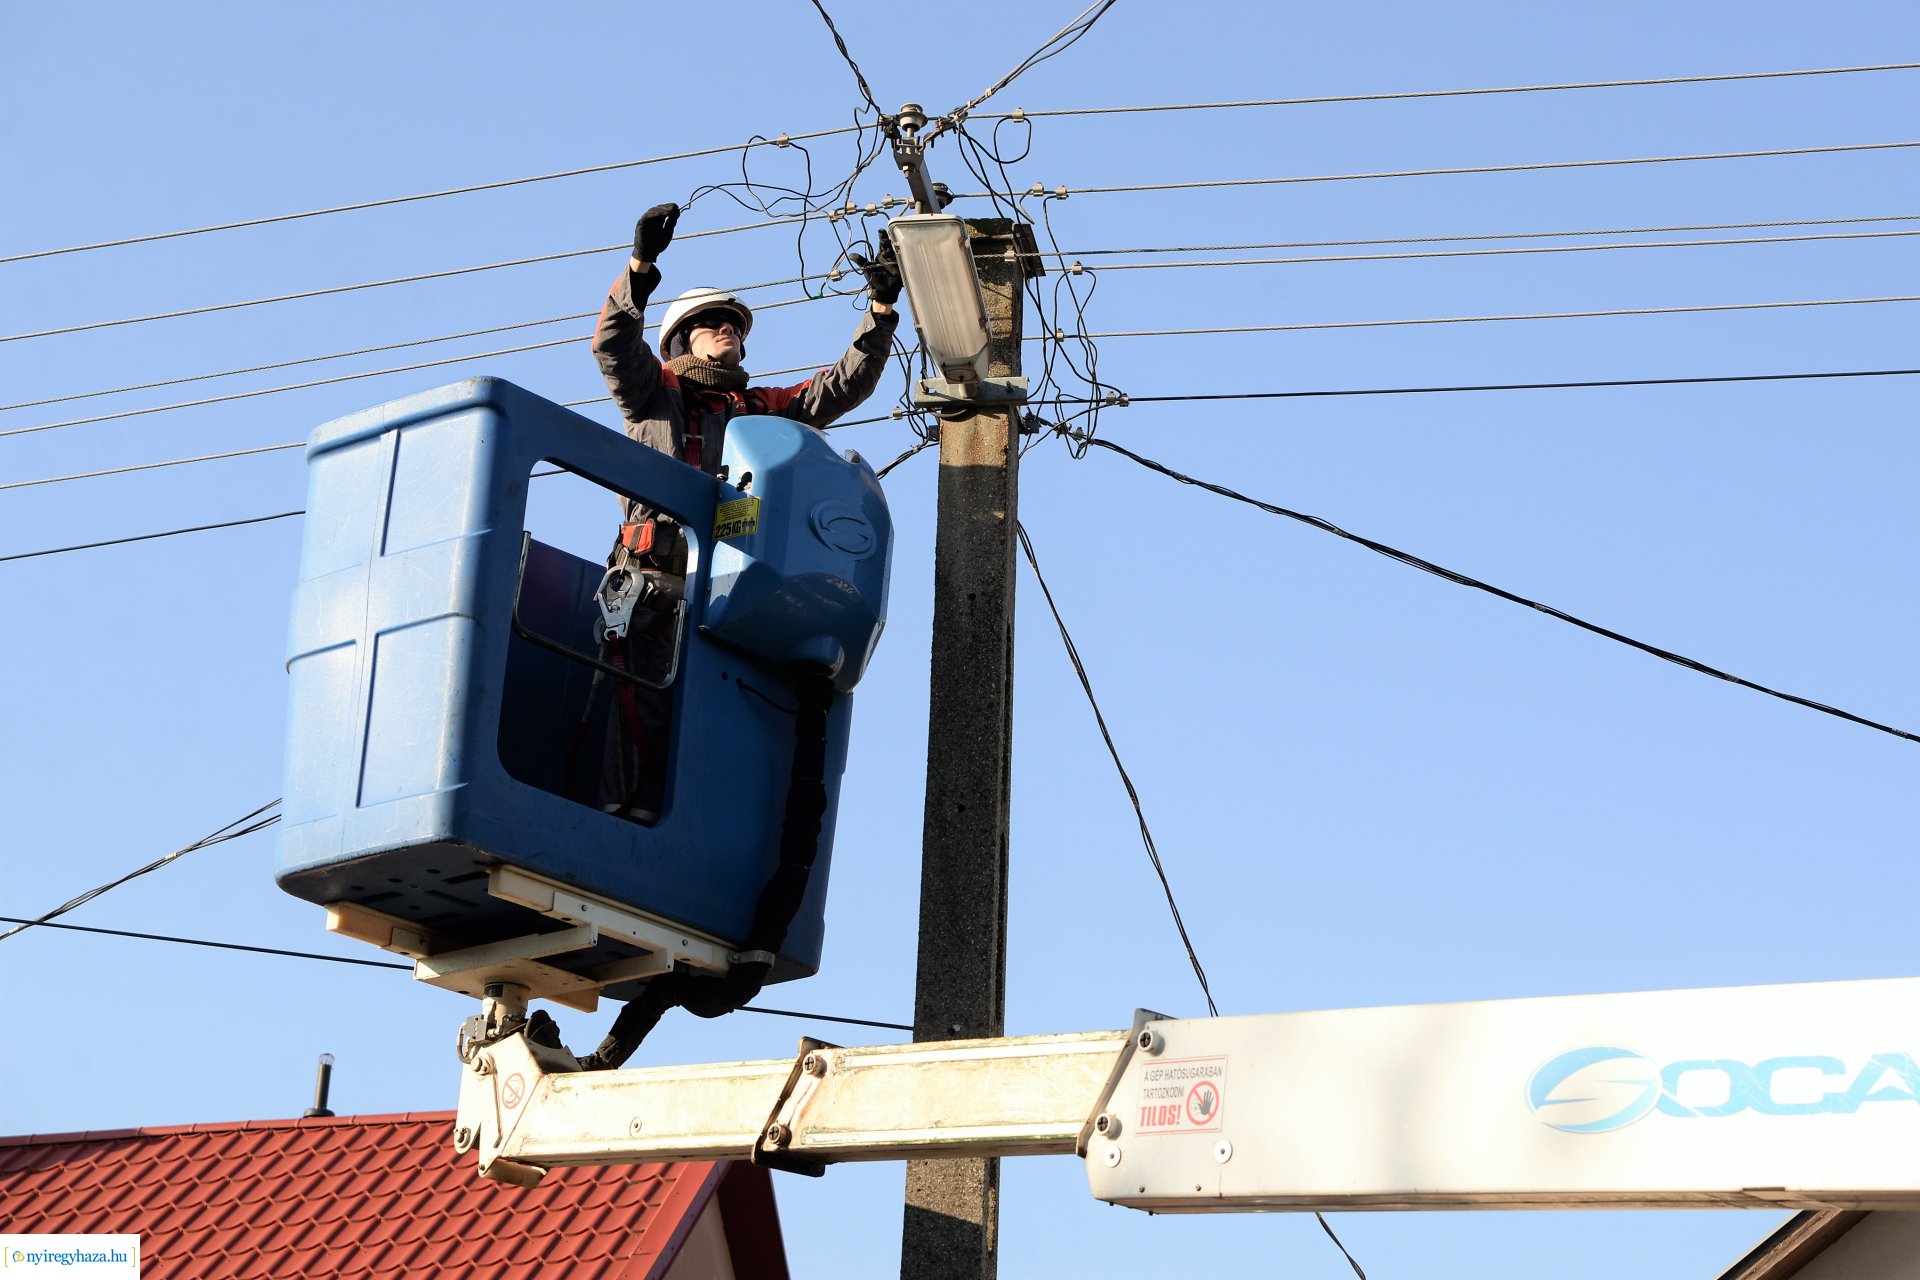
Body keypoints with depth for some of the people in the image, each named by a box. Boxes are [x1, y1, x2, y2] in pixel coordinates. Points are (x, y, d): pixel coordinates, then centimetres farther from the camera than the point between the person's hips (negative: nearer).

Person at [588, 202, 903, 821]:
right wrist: (641, 265, -7)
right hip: (654, 574, -3)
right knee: (643, 693, -19)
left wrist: (881, 306, 20)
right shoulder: (655, 393, 24)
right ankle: (627, 805, -27)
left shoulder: (764, 408, 33)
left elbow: (844, 386, 29)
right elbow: (614, 342, 7)